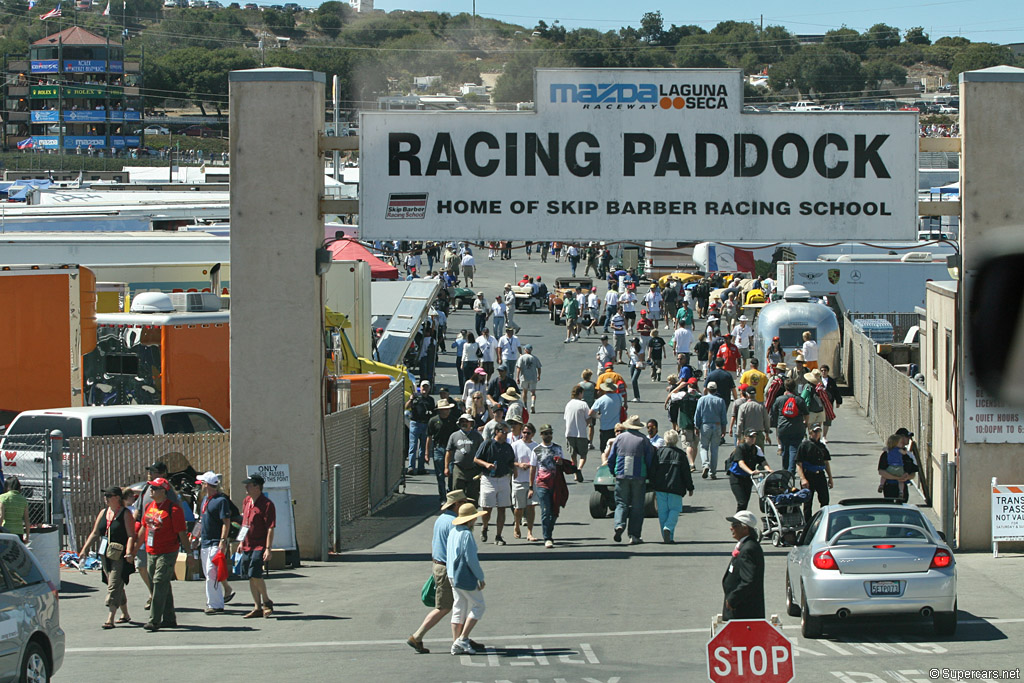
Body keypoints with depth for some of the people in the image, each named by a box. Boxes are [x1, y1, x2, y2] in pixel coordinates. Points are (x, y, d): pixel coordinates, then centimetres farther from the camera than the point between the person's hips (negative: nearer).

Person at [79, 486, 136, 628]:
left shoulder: (125, 514, -6)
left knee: (114, 586, -12)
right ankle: (125, 615, 27)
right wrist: (84, 549, 10)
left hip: (120, 556, -7)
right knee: (117, 586, 15)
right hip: (105, 555, 7)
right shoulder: (104, 512, 13)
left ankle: (110, 619, -14)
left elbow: (131, 535, -13)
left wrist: (129, 552, -26)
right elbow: (95, 533, 17)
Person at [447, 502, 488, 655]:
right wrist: (480, 577, -12)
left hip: (453, 575, 9)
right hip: (465, 577, -9)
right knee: (477, 606, 1)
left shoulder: (453, 532, 10)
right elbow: (471, 559, -21)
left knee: (459, 608, 12)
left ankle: (457, 645, 12)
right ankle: (462, 640, -6)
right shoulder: (466, 534, -18)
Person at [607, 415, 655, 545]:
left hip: (621, 476, 1)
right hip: (638, 476, -1)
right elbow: (650, 459, 0)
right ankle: (634, 535, 2)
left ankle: (619, 524, -19)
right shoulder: (643, 440, 0)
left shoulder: (620, 438, 5)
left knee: (621, 503, 8)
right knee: (636, 506, 4)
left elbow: (611, 458, 8)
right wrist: (649, 475, 13)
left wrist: (613, 472, 23)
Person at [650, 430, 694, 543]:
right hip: (675, 487, -2)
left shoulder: (659, 452, 3)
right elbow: (686, 472, 2)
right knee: (674, 509, 6)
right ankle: (668, 528, -20)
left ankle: (667, 537, 6)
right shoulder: (680, 454, -1)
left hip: (660, 487, 2)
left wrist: (653, 487, 14)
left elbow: (653, 470, 4)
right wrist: (690, 488, 12)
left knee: (662, 511, 8)